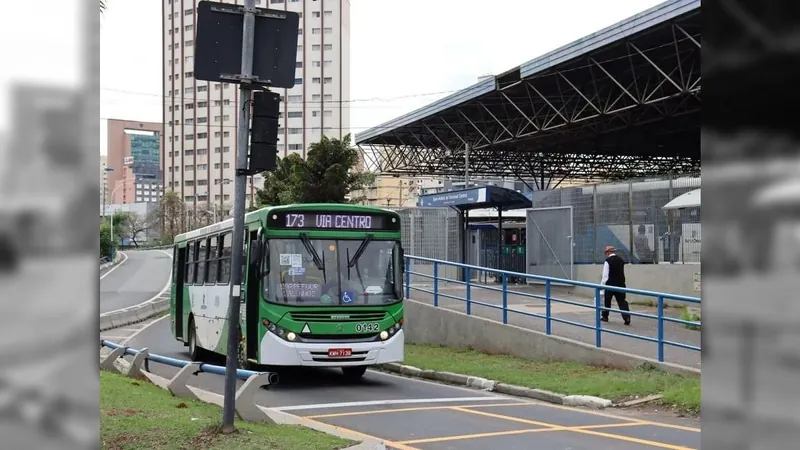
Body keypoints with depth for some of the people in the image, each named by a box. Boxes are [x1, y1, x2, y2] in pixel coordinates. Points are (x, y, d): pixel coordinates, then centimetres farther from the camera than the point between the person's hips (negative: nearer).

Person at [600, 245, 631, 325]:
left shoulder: (608, 261, -10)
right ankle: (627, 317, -13)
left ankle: (605, 316, 24)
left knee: (607, 300, 13)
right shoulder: (621, 260, 7)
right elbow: (622, 273, 13)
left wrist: (602, 285, -3)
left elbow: (605, 275, -10)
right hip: (620, 284, 4)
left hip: (610, 284, -4)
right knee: (622, 301, 2)